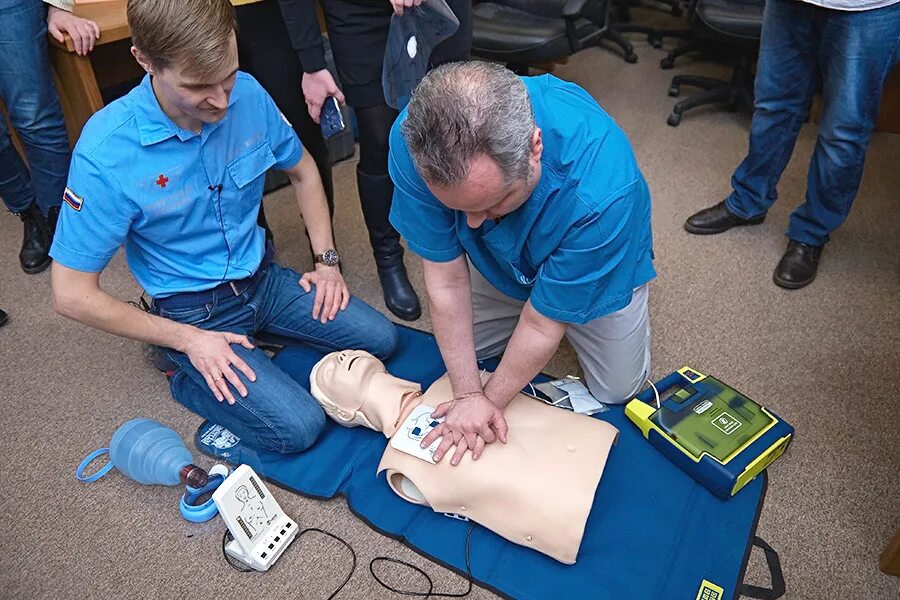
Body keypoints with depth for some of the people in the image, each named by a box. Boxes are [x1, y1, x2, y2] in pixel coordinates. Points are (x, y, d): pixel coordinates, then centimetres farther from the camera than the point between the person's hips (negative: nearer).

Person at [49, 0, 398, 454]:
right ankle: (186, 379, 9)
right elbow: (71, 295, -17)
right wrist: (188, 339, -15)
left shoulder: (247, 94, -12)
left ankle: (254, 338, 14)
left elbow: (302, 170, 8)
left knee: (380, 338, -1)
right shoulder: (106, 153, -25)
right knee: (297, 426, -16)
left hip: (262, 278, 5)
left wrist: (327, 259, 2)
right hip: (194, 312, -5)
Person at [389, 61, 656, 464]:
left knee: (618, 388, 6)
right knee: (459, 350, 14)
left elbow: (542, 323, -31)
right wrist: (468, 393, -23)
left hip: (599, 265, -2)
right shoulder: (415, 138, -37)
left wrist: (490, 400, -19)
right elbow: (447, 280, -27)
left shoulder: (602, 192, -46)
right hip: (499, 263, 3)